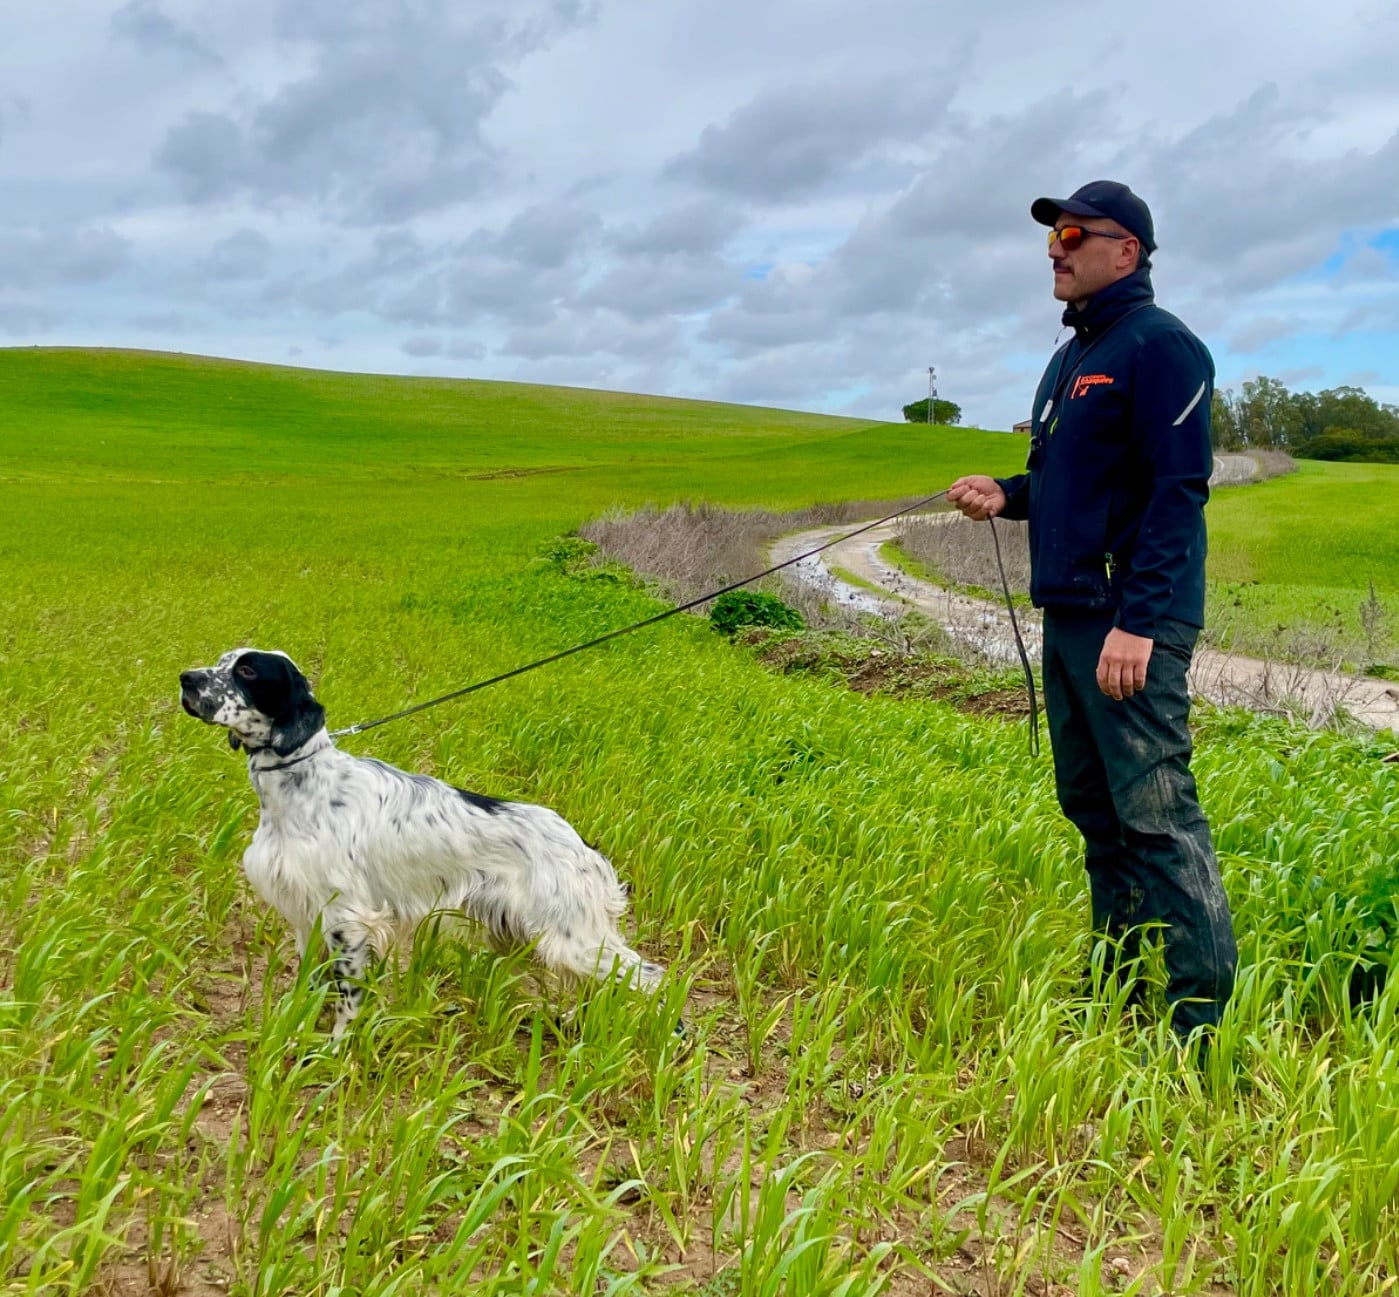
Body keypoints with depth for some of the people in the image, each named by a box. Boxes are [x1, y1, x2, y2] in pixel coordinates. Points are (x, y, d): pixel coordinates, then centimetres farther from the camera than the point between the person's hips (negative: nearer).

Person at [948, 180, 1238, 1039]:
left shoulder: (1159, 346, -9)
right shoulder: (1071, 358, 20)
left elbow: (1178, 489, -17)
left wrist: (1138, 622, -23)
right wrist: (1007, 495, 5)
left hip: (1130, 623, -10)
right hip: (1069, 616, 10)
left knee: (1155, 813, -10)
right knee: (1091, 806, 13)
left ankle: (1204, 1015, -4)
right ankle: (1118, 984, 24)